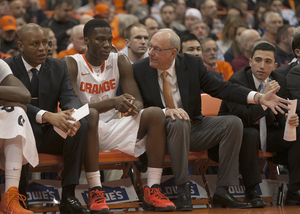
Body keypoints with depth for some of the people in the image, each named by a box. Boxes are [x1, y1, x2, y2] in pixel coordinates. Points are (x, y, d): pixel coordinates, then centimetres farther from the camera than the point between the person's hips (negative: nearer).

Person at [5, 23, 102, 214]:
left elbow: (70, 97, -4)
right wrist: (47, 116, -39)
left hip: (50, 135, 4)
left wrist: (73, 115, -31)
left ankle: (68, 195, -26)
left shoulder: (59, 67, 8)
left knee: (82, 124, -24)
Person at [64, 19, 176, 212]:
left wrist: (133, 107, -23)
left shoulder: (120, 62, 8)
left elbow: (138, 101, 3)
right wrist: (113, 102, -30)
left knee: (156, 113, -16)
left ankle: (153, 190, -25)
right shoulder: (72, 64, -6)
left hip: (110, 129, 5)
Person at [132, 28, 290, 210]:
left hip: (193, 128, 4)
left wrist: (259, 97, -11)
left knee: (233, 123, -17)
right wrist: (165, 111, -28)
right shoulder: (139, 70, -6)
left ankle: (222, 191, -18)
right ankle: (182, 190, -33)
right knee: (178, 122, -37)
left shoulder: (192, 64, 0)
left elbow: (221, 88, 1)